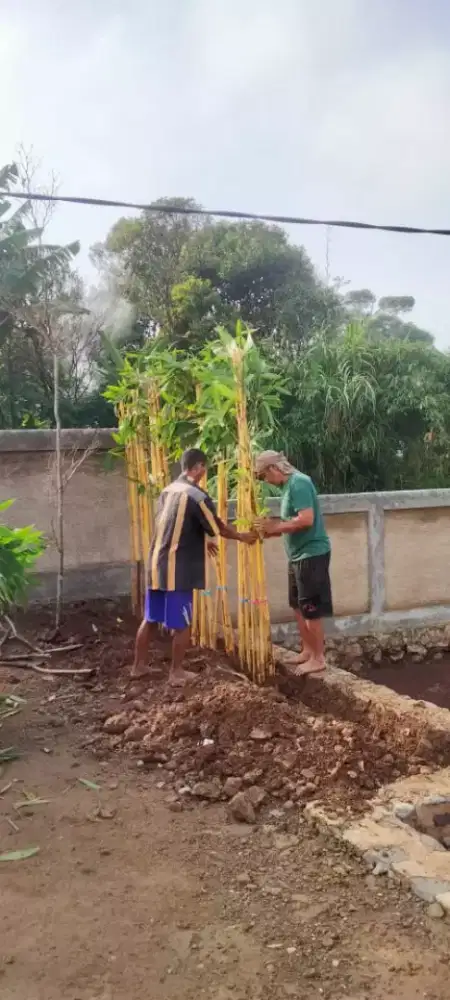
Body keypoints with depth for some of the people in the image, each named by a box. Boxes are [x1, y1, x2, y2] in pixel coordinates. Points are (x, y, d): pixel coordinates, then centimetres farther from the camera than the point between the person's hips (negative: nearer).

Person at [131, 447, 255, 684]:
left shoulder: (167, 491, 11)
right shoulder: (197, 496, -13)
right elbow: (218, 528, -4)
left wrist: (202, 541, 31)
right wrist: (241, 536, 13)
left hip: (156, 565, 8)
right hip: (179, 569, -8)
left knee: (150, 619, 15)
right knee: (181, 624, 4)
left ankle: (138, 666, 23)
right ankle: (177, 672, 13)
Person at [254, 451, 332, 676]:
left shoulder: (298, 483, -18)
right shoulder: (288, 485, 12)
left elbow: (306, 519, -27)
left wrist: (275, 526, -18)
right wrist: (271, 530, 5)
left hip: (312, 554, -10)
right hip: (299, 555, 10)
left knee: (311, 609, -2)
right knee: (299, 606, 16)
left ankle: (318, 659, 8)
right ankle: (308, 651, 28)